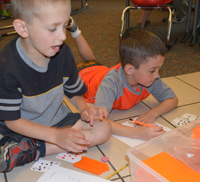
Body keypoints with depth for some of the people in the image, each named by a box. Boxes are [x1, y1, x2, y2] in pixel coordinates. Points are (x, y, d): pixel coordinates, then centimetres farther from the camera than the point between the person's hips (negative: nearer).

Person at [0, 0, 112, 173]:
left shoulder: (62, 52, -11)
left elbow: (74, 91, 4)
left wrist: (85, 109, -19)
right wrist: (56, 135, -28)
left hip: (58, 120, 6)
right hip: (23, 129, -5)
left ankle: (27, 149, -19)